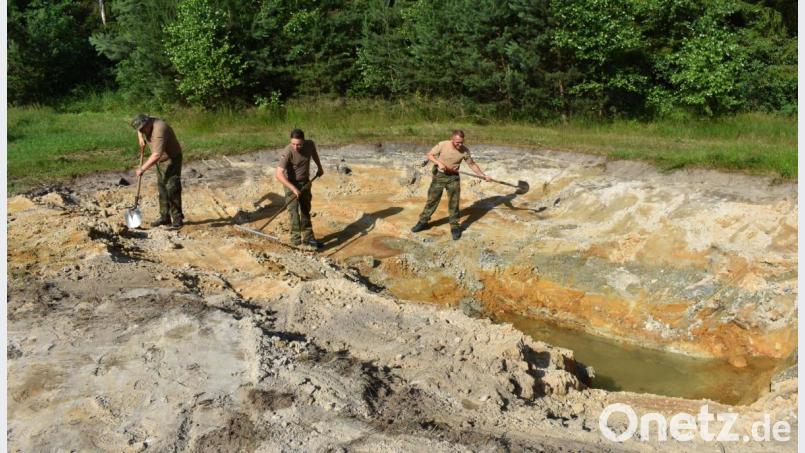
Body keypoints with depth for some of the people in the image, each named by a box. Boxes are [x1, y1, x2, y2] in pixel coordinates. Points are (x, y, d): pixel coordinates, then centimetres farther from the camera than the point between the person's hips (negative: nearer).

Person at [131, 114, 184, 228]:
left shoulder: (159, 130, -30)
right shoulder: (145, 125, -1)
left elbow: (156, 155, -36)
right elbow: (139, 130, 27)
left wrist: (142, 168, -31)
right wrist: (141, 139, 7)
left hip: (172, 159, -9)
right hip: (161, 160, 9)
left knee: (172, 189, -13)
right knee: (162, 188, 9)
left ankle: (177, 219, -9)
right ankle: (165, 217, 15)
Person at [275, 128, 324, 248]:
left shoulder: (310, 144, -13)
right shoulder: (287, 153, -28)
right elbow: (279, 174, -33)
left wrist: (320, 167, 25)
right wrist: (293, 188, -39)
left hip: (305, 182, 6)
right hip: (291, 184, -6)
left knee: (306, 210, 14)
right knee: (294, 212, -12)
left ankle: (308, 238, 25)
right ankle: (296, 240, -8)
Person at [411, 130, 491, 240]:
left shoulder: (465, 151, -11)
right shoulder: (442, 145, -16)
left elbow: (472, 164, 1)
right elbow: (429, 155, -7)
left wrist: (483, 176, -4)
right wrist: (439, 163, -23)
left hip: (453, 177, 1)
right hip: (439, 175, 0)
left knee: (454, 203, 2)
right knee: (432, 200, 7)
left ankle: (455, 227, 14)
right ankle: (423, 222, 20)